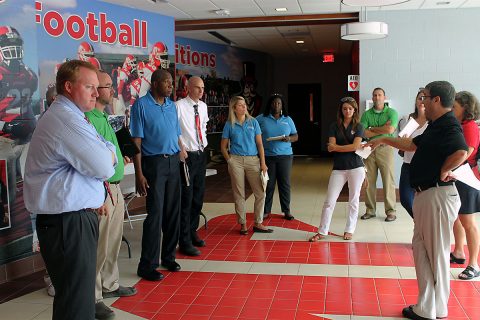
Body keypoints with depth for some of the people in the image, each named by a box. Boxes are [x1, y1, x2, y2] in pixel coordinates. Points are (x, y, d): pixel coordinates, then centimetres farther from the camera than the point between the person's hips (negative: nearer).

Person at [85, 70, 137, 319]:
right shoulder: (91, 119, -18)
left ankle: (109, 285, 34)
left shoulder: (103, 117, 14)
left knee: (113, 242, 19)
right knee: (99, 246, -1)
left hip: (114, 188, 10)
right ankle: (92, 298, 12)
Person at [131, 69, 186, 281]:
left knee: (173, 212, 10)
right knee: (155, 214, -6)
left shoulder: (171, 105, 13)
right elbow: (136, 141, -9)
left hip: (173, 162, 6)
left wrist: (182, 153, 6)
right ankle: (147, 266, 4)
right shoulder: (141, 105, -6)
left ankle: (168, 256, 25)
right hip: (154, 162, -6)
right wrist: (139, 174, -14)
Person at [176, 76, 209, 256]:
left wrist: (204, 143, 15)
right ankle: (185, 242, 5)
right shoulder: (179, 106, -14)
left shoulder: (203, 106, 9)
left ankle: (192, 233, 31)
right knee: (186, 199, -4)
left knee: (198, 197, 15)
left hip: (201, 155, 8)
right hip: (186, 156, -8)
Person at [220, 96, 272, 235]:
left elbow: (259, 144, 5)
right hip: (236, 161, -1)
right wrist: (229, 160, 0)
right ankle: (243, 224, 16)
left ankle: (258, 223, 12)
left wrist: (263, 163, 0)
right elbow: (223, 146, 10)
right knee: (239, 195, 4)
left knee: (261, 193, -1)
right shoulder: (229, 125, 4)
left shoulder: (253, 122, 6)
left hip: (253, 160, 1)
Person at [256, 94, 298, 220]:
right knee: (268, 184, 2)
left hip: (285, 155, 2)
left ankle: (286, 210, 14)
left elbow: (296, 136, 12)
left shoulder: (288, 120, 10)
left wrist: (289, 138, -11)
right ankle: (266, 210, 13)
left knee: (285, 184, 4)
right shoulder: (261, 119, 3)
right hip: (267, 156, -1)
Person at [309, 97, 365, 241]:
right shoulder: (334, 126, 6)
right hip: (338, 168, 1)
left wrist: (337, 147, -7)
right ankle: (322, 231, 5)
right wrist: (350, 147, -11)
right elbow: (331, 147, -5)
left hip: (356, 167, -1)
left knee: (353, 200, 7)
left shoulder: (358, 127, 3)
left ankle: (349, 230, 19)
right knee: (329, 201, -2)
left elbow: (355, 146, -11)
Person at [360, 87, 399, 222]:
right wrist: (382, 129, -9)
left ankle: (391, 211, 7)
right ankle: (370, 210, 15)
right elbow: (364, 133, -4)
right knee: (369, 181, 5)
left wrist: (372, 129, -5)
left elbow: (390, 130, -15)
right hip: (370, 149, 3)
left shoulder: (391, 112, 1)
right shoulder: (366, 114, 8)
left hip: (385, 148, -3)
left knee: (388, 181, -2)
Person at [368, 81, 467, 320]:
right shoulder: (436, 126, 14)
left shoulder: (448, 126, -18)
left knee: (436, 253, 1)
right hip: (425, 194, 11)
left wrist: (443, 171, -21)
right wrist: (385, 140, 38)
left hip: (437, 196, -11)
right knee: (420, 247, 16)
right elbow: (412, 145, 30)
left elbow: (461, 152, -38)